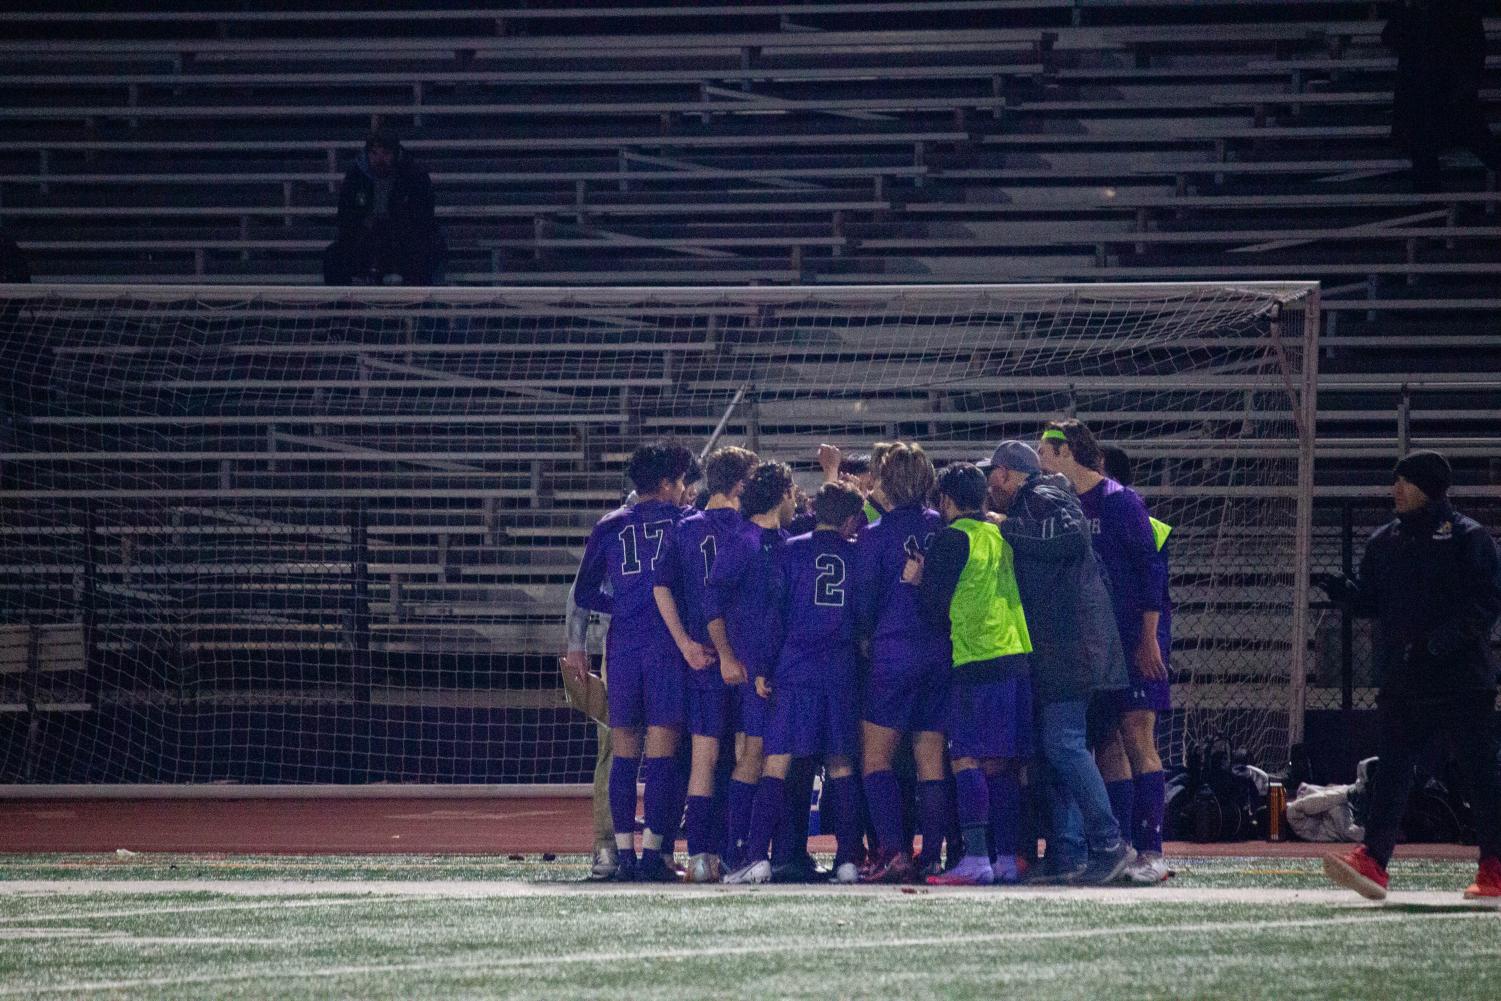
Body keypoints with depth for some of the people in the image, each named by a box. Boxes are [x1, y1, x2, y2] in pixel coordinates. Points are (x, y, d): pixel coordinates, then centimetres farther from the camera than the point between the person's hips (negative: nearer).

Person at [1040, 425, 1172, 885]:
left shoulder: (1119, 500, -6)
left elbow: (1151, 567, -10)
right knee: (1106, 745, 3)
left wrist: (1149, 638, -14)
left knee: (1136, 737, -12)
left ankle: (1150, 852, -14)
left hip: (1134, 637, -7)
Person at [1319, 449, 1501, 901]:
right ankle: (1373, 861, -11)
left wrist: (1446, 636, -21)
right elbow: (1371, 601, 16)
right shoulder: (1384, 541, 13)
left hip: (1463, 677, -5)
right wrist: (1341, 590, -5)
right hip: (1401, 678, 5)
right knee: (1390, 770, -5)